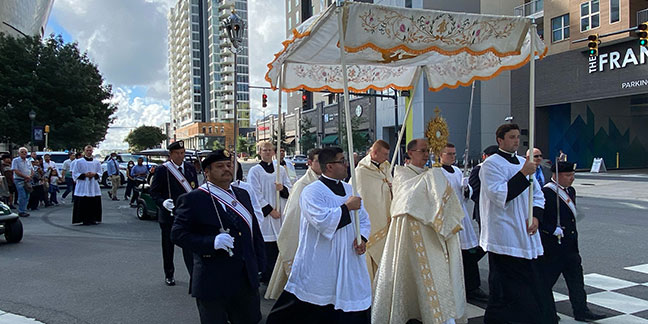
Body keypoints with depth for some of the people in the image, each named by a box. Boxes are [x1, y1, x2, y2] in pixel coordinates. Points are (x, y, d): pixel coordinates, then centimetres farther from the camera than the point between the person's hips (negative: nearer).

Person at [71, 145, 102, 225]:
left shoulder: (96, 162, 11)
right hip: (83, 187, -3)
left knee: (94, 204, 2)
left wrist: (94, 174, -9)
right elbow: (75, 174, -1)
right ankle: (85, 219, 1)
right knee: (84, 204, -6)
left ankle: (93, 219, 11)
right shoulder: (78, 162, 2)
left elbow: (100, 173, 12)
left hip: (94, 187, 3)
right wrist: (85, 175, -14)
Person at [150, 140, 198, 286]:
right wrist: (163, 202, -23)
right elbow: (154, 192, -4)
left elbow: (195, 189, 12)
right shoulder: (162, 170, -5)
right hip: (169, 214, -1)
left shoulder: (190, 168, 6)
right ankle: (169, 275, 31)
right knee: (168, 246, 14)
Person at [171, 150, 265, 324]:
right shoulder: (193, 199, -9)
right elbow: (178, 234, -14)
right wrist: (211, 242, -27)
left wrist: (258, 264, 12)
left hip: (247, 281, 6)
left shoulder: (242, 195, 11)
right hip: (213, 284, -6)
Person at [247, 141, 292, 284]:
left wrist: (282, 188, -11)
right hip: (264, 214, -4)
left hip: (280, 214, 4)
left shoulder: (281, 170, 12)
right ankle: (265, 277, 7)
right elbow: (256, 195, -6)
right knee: (266, 247, -5)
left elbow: (290, 190, 11)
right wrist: (270, 210, -10)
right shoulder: (254, 171, -1)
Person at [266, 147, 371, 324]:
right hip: (318, 266, -6)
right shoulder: (312, 191, -11)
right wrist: (347, 207, -16)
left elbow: (363, 218, 15)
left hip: (348, 262, 7)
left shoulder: (349, 189, 11)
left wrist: (362, 238, -3)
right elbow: (322, 221, -25)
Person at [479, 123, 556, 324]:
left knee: (531, 285, 12)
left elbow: (537, 194, 18)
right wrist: (523, 174, -21)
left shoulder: (523, 162, 14)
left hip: (526, 235, 7)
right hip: (504, 238, -7)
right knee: (506, 289, -2)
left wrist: (535, 216, 1)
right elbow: (500, 196, -19)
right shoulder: (491, 164, -8)